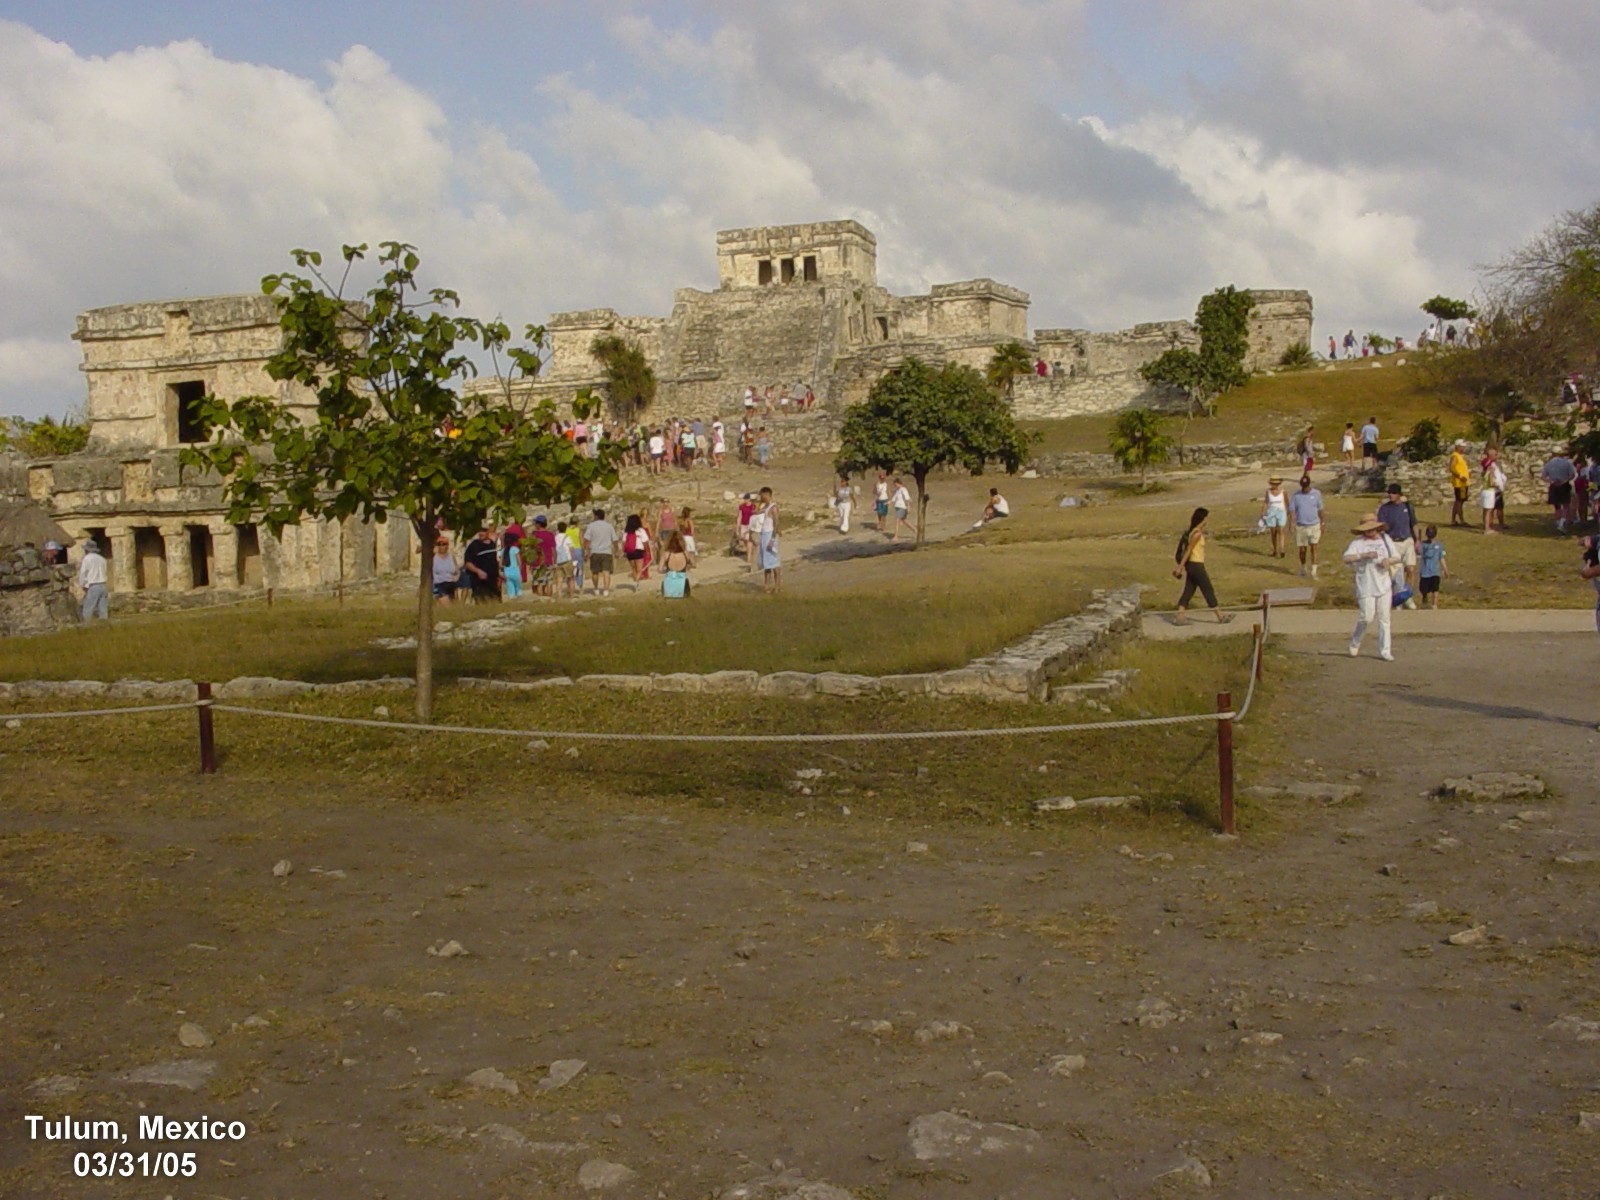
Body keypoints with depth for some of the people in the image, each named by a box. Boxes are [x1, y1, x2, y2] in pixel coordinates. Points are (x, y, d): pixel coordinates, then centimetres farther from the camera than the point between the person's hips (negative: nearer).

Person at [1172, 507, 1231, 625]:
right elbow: (1188, 550, -18)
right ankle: (1220, 616, 10)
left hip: (1191, 565, 9)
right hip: (1196, 566, -9)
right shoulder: (1197, 534, -17)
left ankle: (1179, 616, 3)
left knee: (1188, 591, 8)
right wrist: (1180, 566, -19)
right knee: (1208, 591, 1)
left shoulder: (1192, 531, 11)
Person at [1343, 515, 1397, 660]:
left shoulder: (1385, 540, 12)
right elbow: (1346, 558, -17)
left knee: (1384, 618, 4)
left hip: (1384, 585, 4)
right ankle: (1355, 642, 18)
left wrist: (1389, 560, -9)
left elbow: (1397, 558, 13)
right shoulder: (1358, 543, -3)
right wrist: (1364, 555, -27)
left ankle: (1385, 651, 10)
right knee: (1367, 617, -9)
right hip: (1366, 587, -4)